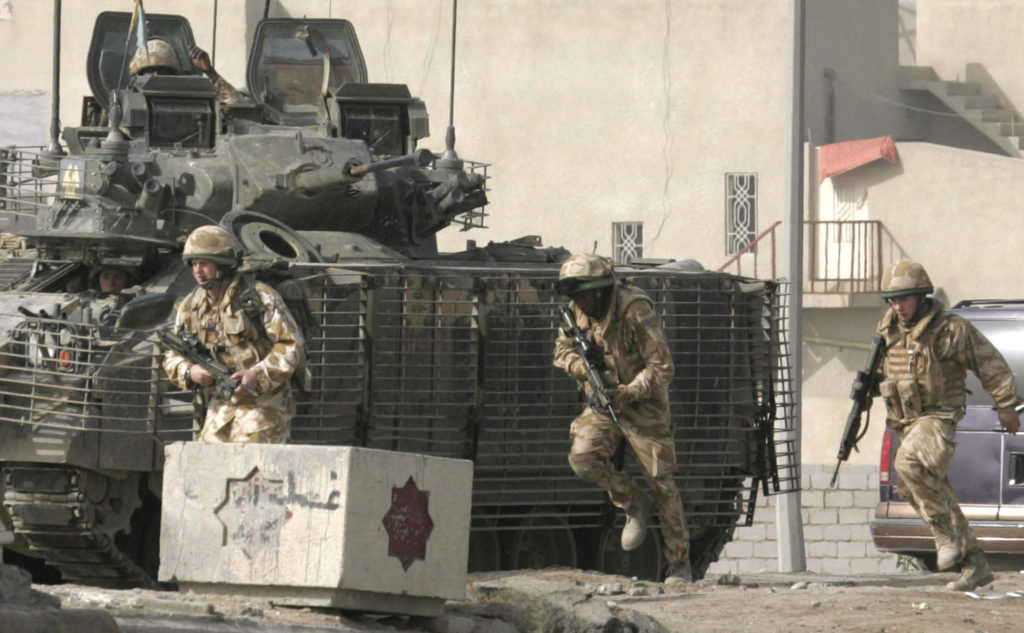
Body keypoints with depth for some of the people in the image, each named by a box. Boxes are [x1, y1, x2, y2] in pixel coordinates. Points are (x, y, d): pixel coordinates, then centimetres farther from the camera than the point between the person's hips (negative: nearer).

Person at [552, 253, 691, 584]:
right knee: (583, 458, -18)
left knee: (661, 482, -3)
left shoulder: (636, 311, -24)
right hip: (602, 403, 5)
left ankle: (679, 564, 7)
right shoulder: (577, 311, -4)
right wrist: (580, 365, -15)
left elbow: (662, 367, -23)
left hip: (642, 404, -5)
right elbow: (562, 349, 8)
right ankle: (634, 504, 8)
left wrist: (628, 393, -33)